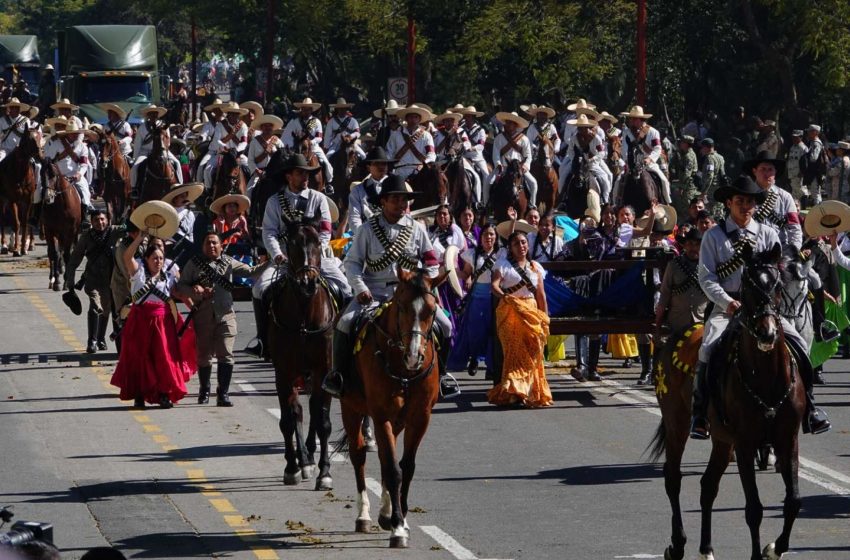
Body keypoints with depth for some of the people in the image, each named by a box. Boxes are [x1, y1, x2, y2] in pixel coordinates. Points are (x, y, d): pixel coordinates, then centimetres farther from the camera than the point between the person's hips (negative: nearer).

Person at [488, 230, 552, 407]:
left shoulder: (535, 267, 17)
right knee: (513, 348, -14)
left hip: (531, 311, 4)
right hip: (510, 311, -4)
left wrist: (545, 318, 10)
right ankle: (512, 390, -18)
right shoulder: (503, 264, 4)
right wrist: (503, 295, -32)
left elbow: (541, 293, 15)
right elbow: (494, 285, -11)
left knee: (532, 351, -2)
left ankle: (533, 393, 5)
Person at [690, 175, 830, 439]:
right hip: (727, 306, -2)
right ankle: (700, 415, -15)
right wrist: (727, 302, -18)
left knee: (798, 345, -15)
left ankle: (808, 407, -6)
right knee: (708, 348, -26)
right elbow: (706, 277, -2)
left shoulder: (767, 234, 11)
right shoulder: (713, 236, 5)